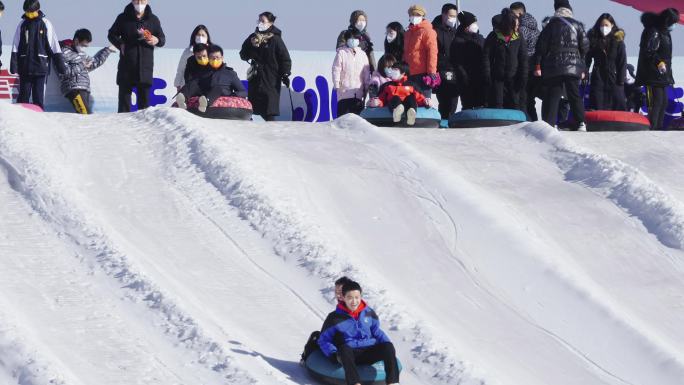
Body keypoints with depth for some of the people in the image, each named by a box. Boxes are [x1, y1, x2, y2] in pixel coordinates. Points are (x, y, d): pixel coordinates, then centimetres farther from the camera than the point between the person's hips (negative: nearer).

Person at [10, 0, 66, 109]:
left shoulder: (45, 24, 0)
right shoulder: (22, 25, 5)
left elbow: (54, 45, 0)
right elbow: (16, 47, 4)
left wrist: (60, 65, -2)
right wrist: (14, 65, -4)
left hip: (41, 67, -2)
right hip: (25, 67, 2)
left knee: (39, 97, -2)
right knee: (23, 96, 4)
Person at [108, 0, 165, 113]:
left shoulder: (153, 19, 6)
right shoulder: (123, 18, 3)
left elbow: (162, 39, 12)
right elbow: (112, 35, 12)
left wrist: (157, 40, -11)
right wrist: (120, 44, -7)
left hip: (146, 66, 1)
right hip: (126, 65, -1)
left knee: (144, 99, 3)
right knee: (124, 94, 1)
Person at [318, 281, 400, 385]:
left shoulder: (369, 313, 11)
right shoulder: (335, 318, 2)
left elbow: (377, 332, 23)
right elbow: (323, 340, 6)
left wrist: (389, 348, 4)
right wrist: (335, 355, -13)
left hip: (370, 352, 3)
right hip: (350, 353, -3)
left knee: (388, 346, -26)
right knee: (344, 349, -38)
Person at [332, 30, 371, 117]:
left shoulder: (362, 54, 11)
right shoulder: (341, 53, 1)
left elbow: (366, 72, 13)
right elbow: (336, 70, -2)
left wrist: (367, 87, 9)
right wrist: (337, 85, -10)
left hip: (359, 92, 3)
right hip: (345, 91, -3)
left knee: (358, 115, 5)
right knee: (343, 114, -8)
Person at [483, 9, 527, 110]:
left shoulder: (519, 38, 3)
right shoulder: (493, 37, -3)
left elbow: (523, 60, 6)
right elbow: (486, 57, -3)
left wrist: (523, 78, -1)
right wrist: (487, 76, -9)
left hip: (513, 78, 2)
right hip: (496, 78, -2)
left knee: (514, 104, 3)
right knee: (496, 105, -3)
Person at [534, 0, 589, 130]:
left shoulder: (550, 25, 2)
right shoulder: (577, 25, 4)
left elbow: (541, 46, -1)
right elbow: (585, 47, 5)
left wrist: (538, 66, 3)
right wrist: (583, 69, 14)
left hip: (553, 68, -1)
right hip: (573, 67, 1)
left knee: (552, 96, 1)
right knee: (575, 95, 7)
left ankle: (549, 123, -8)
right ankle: (581, 123, 0)